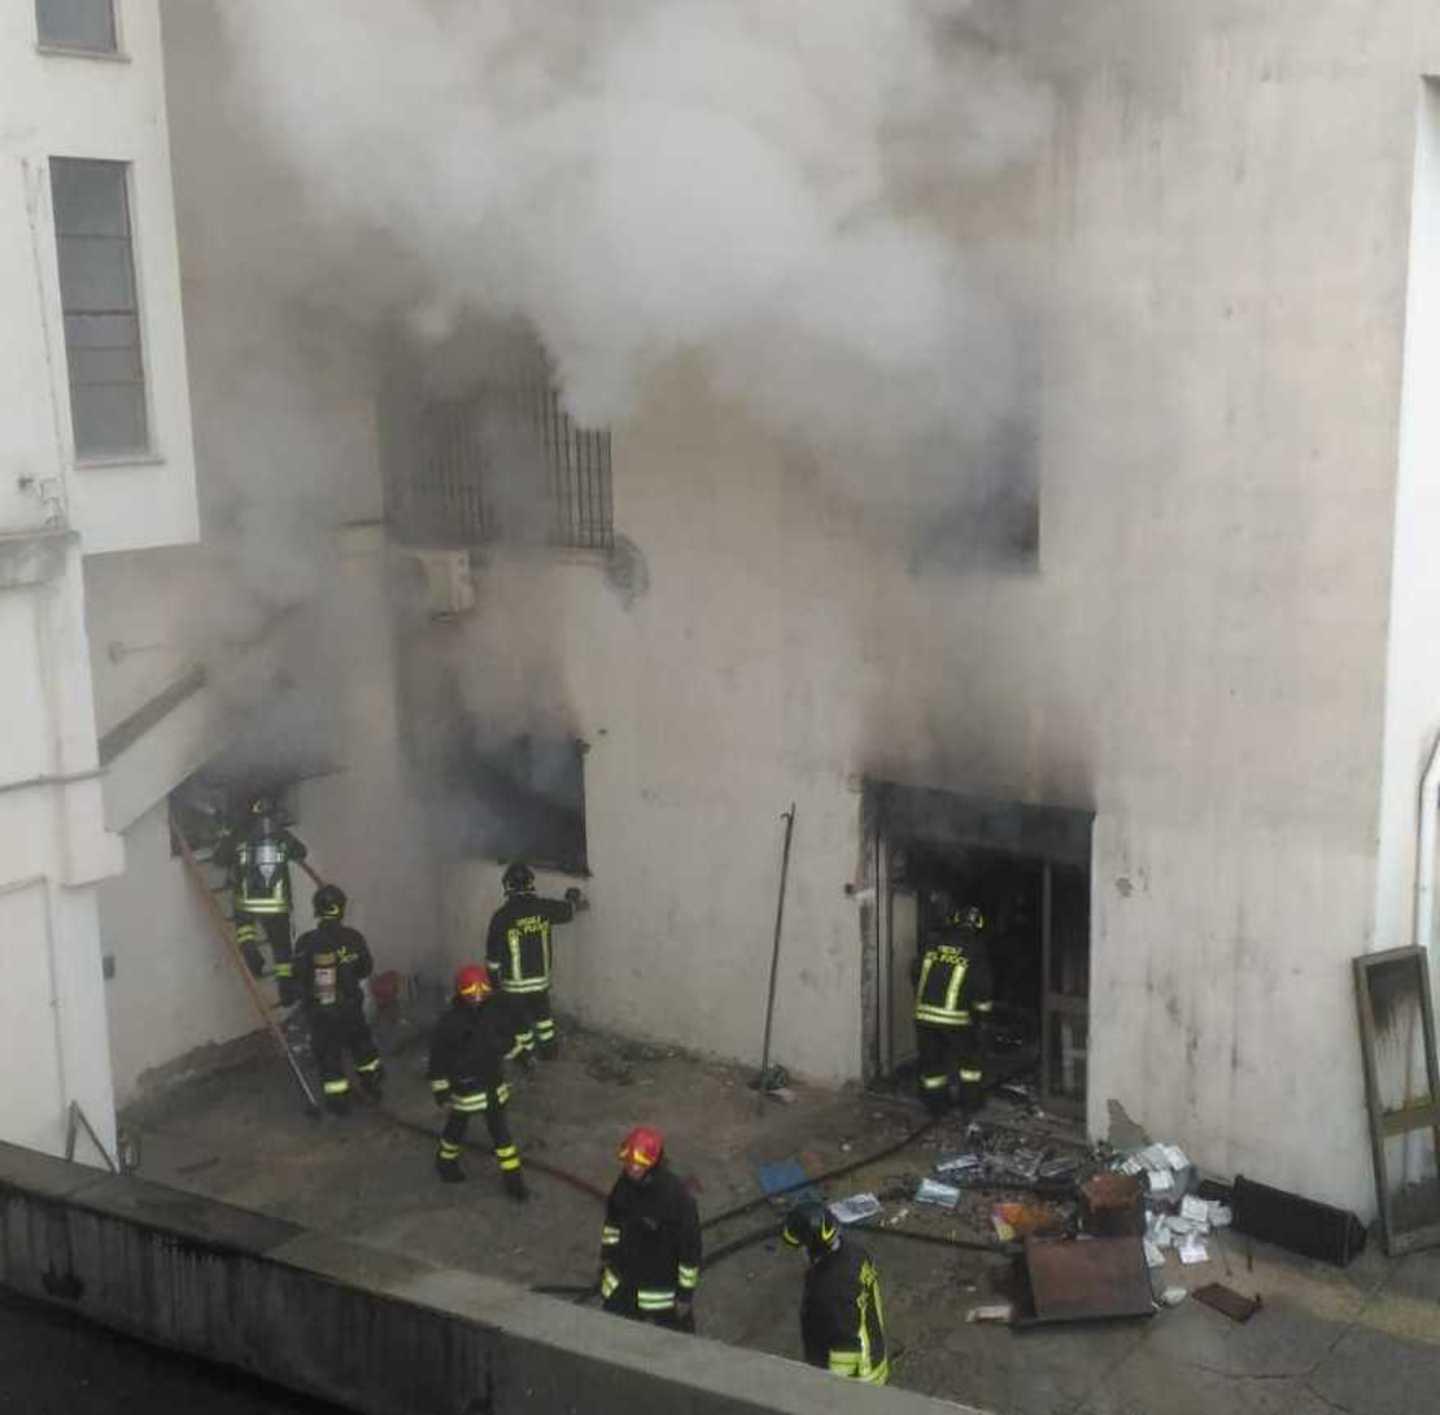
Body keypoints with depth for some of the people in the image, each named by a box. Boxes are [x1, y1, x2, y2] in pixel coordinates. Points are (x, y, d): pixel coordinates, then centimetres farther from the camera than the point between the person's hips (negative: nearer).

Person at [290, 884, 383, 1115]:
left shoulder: (307, 942, -19)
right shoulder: (354, 938, -13)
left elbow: (298, 978, -11)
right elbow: (366, 969, 0)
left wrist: (303, 996, 10)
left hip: (319, 1009, -2)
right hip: (350, 1005, 2)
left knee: (328, 1052, 13)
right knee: (361, 1043, 24)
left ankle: (338, 1100, 20)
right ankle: (373, 1083, 39)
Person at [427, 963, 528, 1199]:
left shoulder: (496, 1011, -13)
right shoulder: (450, 1023, -25)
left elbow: (508, 1036, 8)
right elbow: (438, 1058, -17)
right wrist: (440, 1089, -12)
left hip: (493, 1081, 3)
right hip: (464, 1085, -3)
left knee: (500, 1129, 12)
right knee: (457, 1126, 19)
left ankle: (512, 1175, 23)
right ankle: (446, 1161, 46)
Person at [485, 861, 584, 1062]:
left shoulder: (502, 916, -16)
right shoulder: (543, 908, -9)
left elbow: (493, 955, -9)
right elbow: (569, 909, 11)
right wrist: (575, 898, 34)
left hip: (513, 983, -3)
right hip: (540, 978, 3)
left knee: (520, 1021, 14)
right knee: (542, 1015, 25)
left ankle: (526, 1058, 26)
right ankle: (549, 1049, 36)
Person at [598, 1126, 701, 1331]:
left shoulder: (677, 1197, -32)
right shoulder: (625, 1183, -14)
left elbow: (690, 1247, -22)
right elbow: (612, 1222, 6)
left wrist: (686, 1293, -14)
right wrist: (606, 1259, 13)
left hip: (662, 1290, -5)